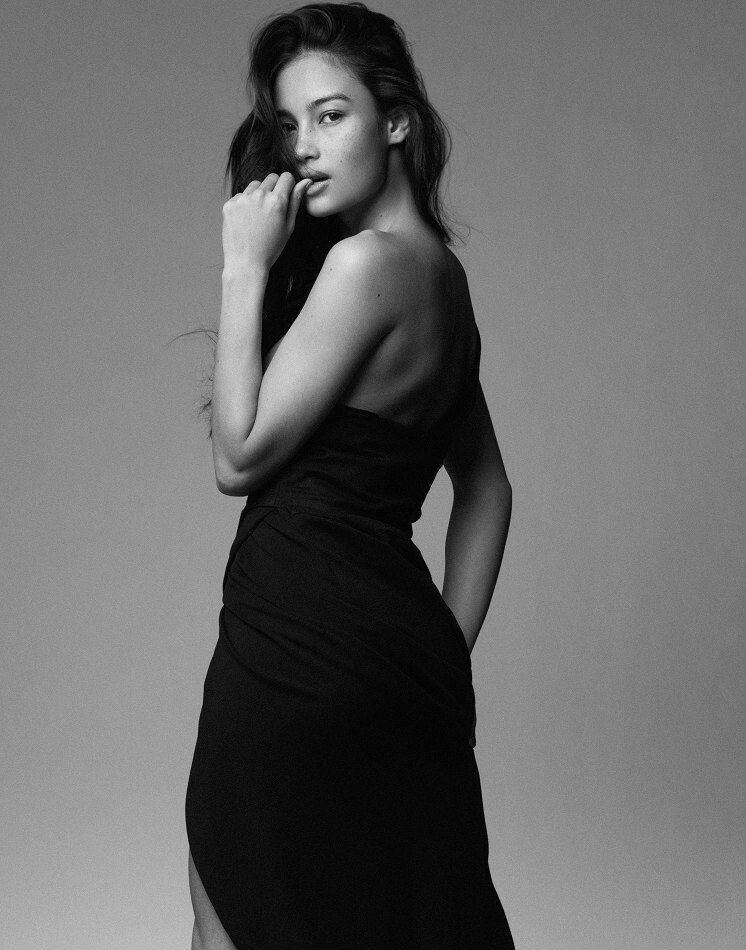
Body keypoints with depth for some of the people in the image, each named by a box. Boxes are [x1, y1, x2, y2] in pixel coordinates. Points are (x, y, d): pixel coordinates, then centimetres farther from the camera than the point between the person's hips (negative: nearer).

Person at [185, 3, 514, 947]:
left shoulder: (366, 264, -15)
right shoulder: (439, 273, 13)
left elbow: (239, 454, -13)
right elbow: (486, 489, 20)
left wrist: (245, 269, -9)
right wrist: (445, 648, 19)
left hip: (303, 646, -9)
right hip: (400, 647, 9)